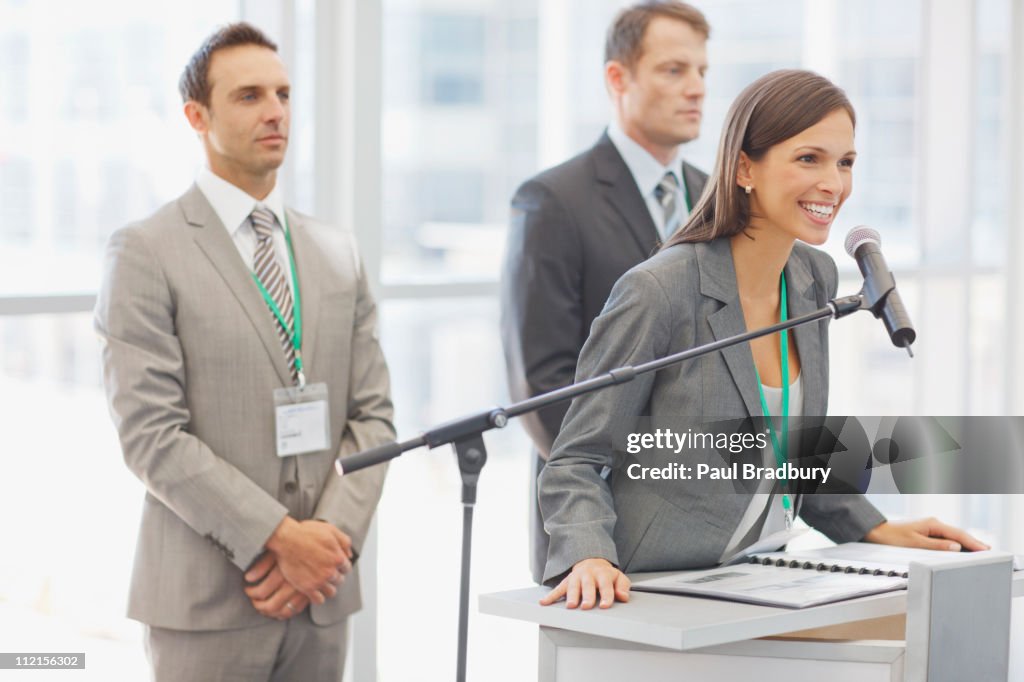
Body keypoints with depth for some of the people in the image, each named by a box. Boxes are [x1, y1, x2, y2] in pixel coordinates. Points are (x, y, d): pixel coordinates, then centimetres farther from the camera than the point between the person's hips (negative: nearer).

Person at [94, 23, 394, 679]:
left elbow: (372, 414, 9)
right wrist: (277, 537, -15)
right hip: (206, 600, -4)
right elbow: (151, 434, -12)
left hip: (320, 596, 5)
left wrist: (333, 533, -7)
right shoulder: (146, 253, -4)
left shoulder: (337, 252, 13)